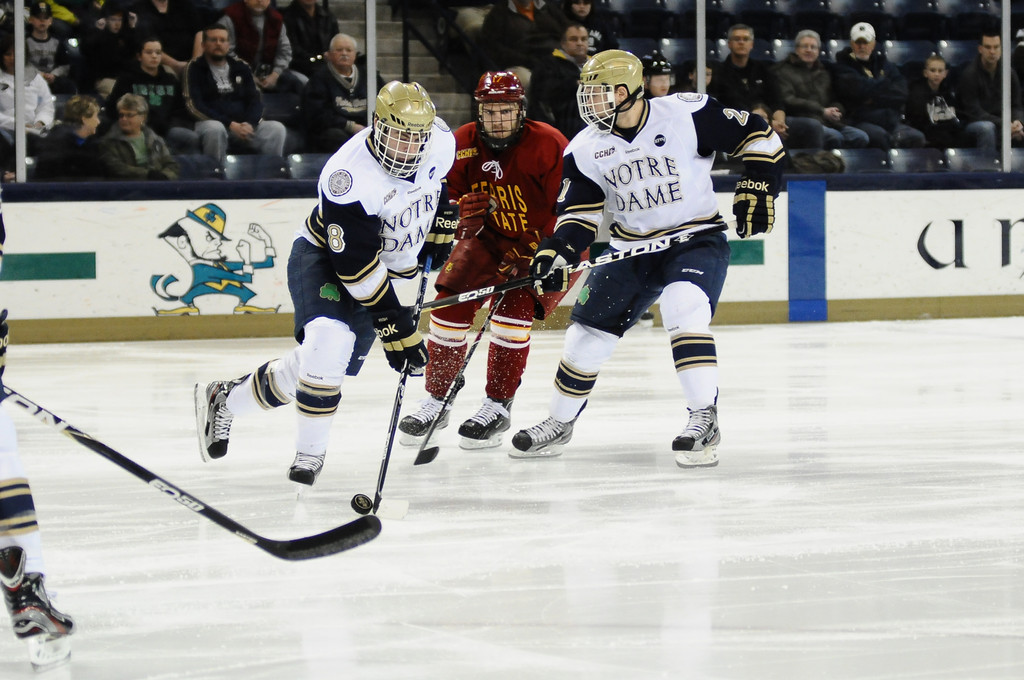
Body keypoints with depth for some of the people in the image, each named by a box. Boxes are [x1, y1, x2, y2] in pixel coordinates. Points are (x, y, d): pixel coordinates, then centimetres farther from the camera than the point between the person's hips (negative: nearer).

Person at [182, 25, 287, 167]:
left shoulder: (240, 67, 19)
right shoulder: (195, 69, 5)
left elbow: (255, 101, 15)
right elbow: (194, 106, -6)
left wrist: (249, 123, -10)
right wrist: (230, 124, -16)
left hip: (244, 125, 4)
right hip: (210, 122, -4)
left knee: (277, 128, -20)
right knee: (215, 129, -39)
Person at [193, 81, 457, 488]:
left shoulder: (440, 141, -15)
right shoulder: (350, 176, -34)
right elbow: (360, 267, -33)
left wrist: (441, 227, 9)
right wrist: (395, 328, -33)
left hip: (391, 267, 6)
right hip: (323, 257, -6)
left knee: (329, 363, 3)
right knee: (330, 339, -32)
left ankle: (225, 400, 23)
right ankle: (310, 452, -14)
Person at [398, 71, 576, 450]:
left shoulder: (547, 145, -25)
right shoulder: (462, 145, -10)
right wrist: (463, 212, -25)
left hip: (547, 246, -5)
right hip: (492, 238, 5)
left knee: (514, 310, -22)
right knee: (451, 302, -8)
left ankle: (498, 408, -7)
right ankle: (435, 402, 6)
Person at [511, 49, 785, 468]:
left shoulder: (688, 115, -16)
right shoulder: (585, 149, -2)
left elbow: (758, 135, -8)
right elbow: (579, 213, 0)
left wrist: (756, 189, -14)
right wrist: (557, 252, -17)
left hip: (696, 239, -5)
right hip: (630, 250, 5)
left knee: (683, 309, -31)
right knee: (588, 333, 7)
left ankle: (705, 419, -25)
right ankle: (558, 425, 27)